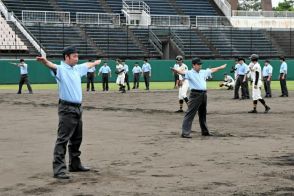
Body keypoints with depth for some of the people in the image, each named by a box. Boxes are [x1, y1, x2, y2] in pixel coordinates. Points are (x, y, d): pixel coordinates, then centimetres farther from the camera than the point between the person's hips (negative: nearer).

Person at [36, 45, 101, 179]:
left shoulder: (77, 69, 14)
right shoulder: (61, 69, -11)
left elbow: (87, 65, 35)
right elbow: (52, 66, -33)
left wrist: (95, 62, 53)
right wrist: (45, 61, -55)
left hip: (78, 108, 9)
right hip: (67, 109, -9)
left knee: (77, 139, 17)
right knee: (63, 139, -11)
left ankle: (75, 164, 29)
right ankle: (59, 170, -14)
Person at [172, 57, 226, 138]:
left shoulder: (203, 72, 16)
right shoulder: (190, 73, -7)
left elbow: (212, 70, 30)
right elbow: (183, 72, -26)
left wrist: (221, 67, 41)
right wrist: (176, 70, -48)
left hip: (203, 94, 7)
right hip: (195, 94, -7)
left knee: (203, 114, 20)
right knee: (190, 113, -11)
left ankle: (205, 131, 32)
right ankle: (185, 132, -14)